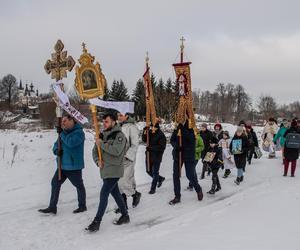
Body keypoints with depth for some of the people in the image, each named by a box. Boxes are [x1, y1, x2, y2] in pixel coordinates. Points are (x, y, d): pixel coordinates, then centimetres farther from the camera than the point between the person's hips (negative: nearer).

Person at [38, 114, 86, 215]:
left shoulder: (79, 132, -12)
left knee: (79, 186, 8)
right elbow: (56, 145, 16)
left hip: (74, 166, -8)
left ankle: (82, 206, 24)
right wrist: (56, 150, -7)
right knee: (55, 183, 6)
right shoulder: (65, 132, 12)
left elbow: (71, 142, -29)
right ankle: (52, 207, 12)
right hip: (62, 165, 8)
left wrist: (62, 133, -19)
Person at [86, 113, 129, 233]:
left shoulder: (119, 135, -10)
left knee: (104, 193, -12)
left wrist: (102, 144, -18)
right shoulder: (103, 135, 12)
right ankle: (125, 216, 29)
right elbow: (95, 151, 14)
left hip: (114, 170, -8)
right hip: (105, 170, 8)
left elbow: (116, 151, -24)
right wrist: (98, 161, -6)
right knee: (115, 193, 15)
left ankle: (97, 222, -9)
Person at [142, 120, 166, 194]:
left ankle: (153, 189, 14)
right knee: (149, 171, 16)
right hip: (149, 155, 6)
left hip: (157, 156, -6)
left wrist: (151, 148, -24)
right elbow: (144, 140, 1)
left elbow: (162, 147, -18)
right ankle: (160, 179, 40)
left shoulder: (161, 135, -16)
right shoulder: (149, 132, 0)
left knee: (155, 172, 2)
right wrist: (145, 132, -15)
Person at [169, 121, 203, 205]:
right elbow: (172, 140, 5)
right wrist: (175, 145, -15)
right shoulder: (177, 128, 6)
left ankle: (198, 190, 27)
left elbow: (191, 138, -21)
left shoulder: (191, 128, -5)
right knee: (176, 175, 2)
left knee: (190, 175, -2)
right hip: (177, 154, 4)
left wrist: (183, 130, -29)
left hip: (189, 155, -4)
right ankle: (177, 196, 13)